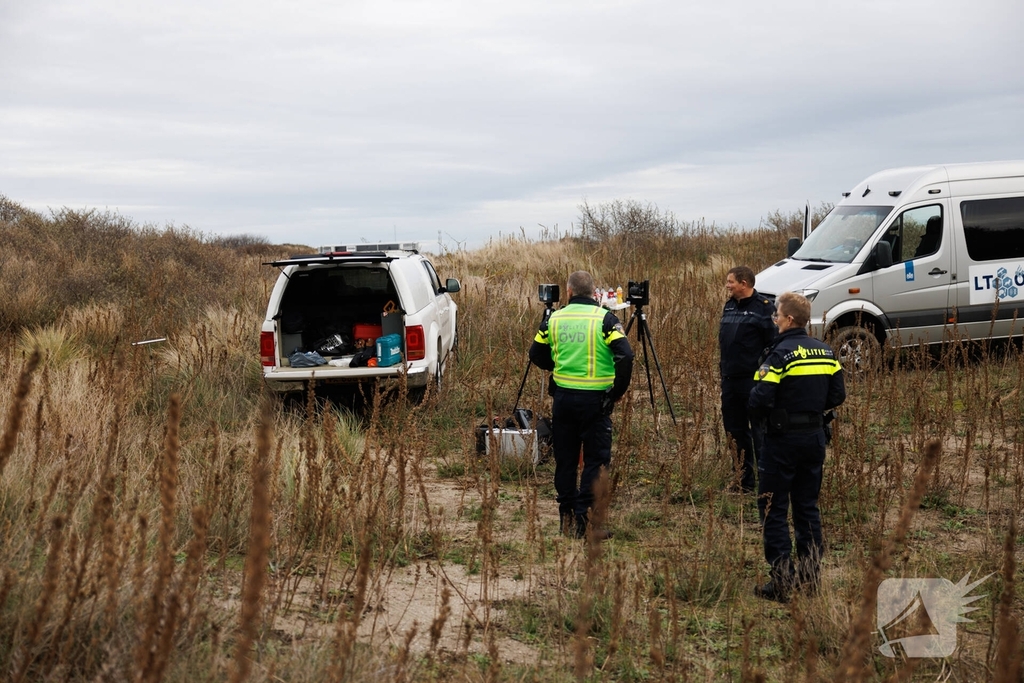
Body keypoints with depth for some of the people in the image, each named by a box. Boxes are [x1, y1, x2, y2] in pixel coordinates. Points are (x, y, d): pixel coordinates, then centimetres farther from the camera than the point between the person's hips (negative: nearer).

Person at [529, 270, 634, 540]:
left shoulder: (553, 319, 4)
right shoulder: (604, 318, -7)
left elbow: (536, 355, 13)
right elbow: (625, 356, -16)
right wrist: (618, 391, -4)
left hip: (562, 397, 4)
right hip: (595, 399, -4)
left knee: (565, 459, 13)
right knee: (596, 459, 2)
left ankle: (567, 516, 19)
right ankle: (584, 519, -2)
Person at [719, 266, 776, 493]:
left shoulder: (763, 308, -11)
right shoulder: (730, 306, 14)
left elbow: (773, 343, -14)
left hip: (753, 380, -8)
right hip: (730, 379, 9)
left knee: (759, 432, -4)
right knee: (734, 430, 13)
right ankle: (744, 480, 24)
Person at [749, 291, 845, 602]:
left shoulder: (781, 354, -16)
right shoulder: (825, 352, 5)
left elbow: (760, 400, -20)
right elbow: (837, 395, 9)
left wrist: (756, 415, 1)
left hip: (784, 439, -7)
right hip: (815, 436, 7)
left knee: (773, 508, 1)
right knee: (807, 505, 15)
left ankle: (782, 580, -1)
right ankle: (810, 574, 20)